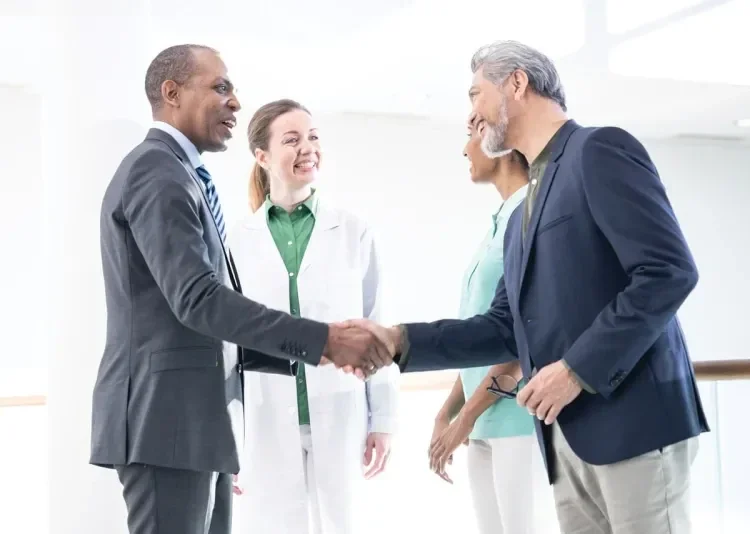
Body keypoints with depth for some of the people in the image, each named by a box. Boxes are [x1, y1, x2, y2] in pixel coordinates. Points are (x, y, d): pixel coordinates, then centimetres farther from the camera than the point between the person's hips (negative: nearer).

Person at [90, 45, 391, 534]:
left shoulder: (181, 177, 20)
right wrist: (322, 340, -25)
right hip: (168, 414, -10)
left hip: (198, 418, 10)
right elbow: (197, 298, -23)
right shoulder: (156, 169, -11)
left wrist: (317, 346, 8)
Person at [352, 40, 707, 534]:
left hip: (632, 416, -8)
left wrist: (578, 369, -16)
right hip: (568, 433, 8)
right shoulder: (525, 210, 21)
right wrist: (401, 340, 6)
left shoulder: (600, 150, -6)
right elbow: (508, 328, 18)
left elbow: (670, 272, -16)